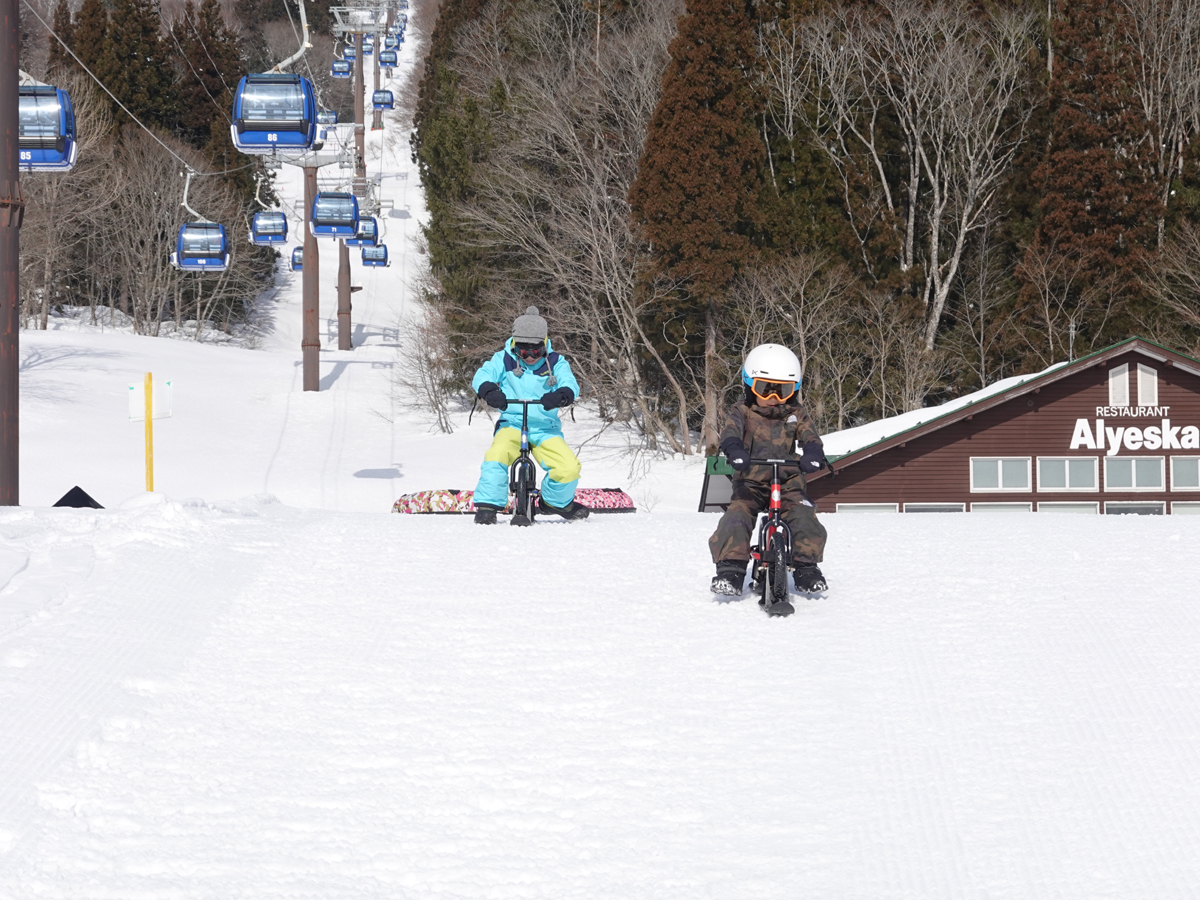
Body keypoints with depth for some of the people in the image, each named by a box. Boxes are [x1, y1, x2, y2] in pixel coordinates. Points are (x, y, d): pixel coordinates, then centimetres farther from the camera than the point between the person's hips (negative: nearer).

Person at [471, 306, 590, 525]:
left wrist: (561, 395, -34)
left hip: (546, 430, 1)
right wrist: (489, 391, -32)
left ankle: (556, 501, 15)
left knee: (569, 468, -18)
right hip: (512, 424, -1)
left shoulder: (555, 363, 4)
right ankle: (487, 506, -17)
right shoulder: (503, 359, 4)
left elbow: (570, 384, -9)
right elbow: (483, 375, -9)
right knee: (497, 455, -33)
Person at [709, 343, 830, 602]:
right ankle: (730, 569, -16)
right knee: (735, 520, -23)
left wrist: (813, 454, -34)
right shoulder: (743, 411, 1)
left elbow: (809, 437, -9)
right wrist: (734, 450, -43)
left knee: (804, 519, -19)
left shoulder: (796, 414, 7)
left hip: (788, 481, 1)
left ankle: (806, 567, -5)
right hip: (750, 481, -1)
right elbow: (731, 432, -18)